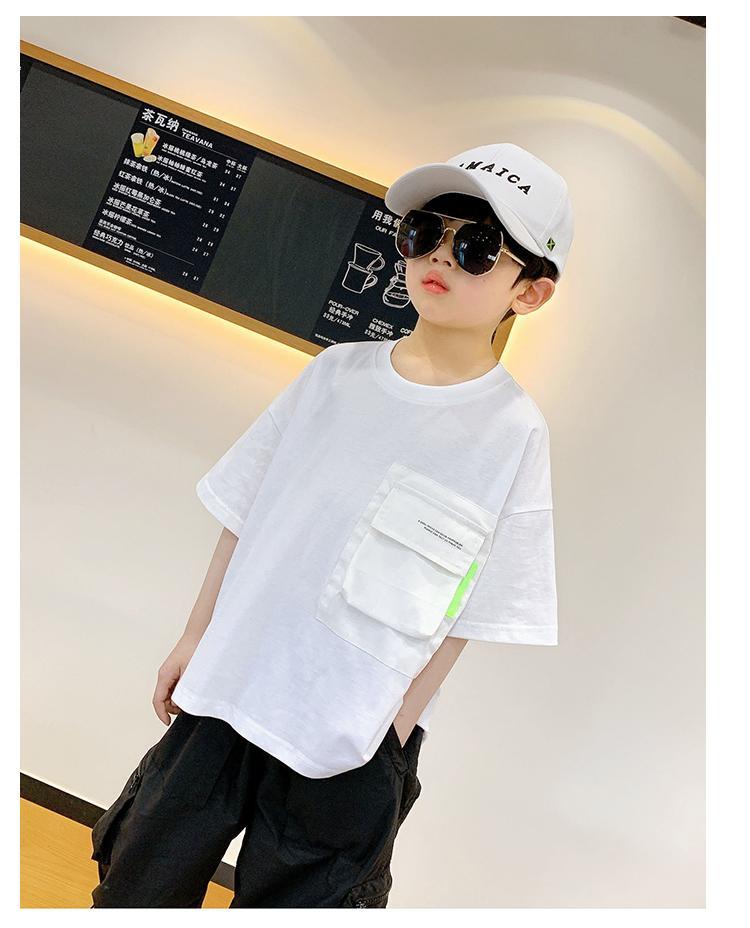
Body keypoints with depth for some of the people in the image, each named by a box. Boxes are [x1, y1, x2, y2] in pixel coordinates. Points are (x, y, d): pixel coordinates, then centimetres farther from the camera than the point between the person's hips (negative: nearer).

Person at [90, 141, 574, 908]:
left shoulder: (514, 431, -11)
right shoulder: (338, 371, -2)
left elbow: (469, 613, -7)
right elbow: (246, 510, 5)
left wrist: (395, 736, -6)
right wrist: (195, 637, 7)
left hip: (350, 743, -3)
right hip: (229, 688, 4)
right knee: (137, 883, 18)